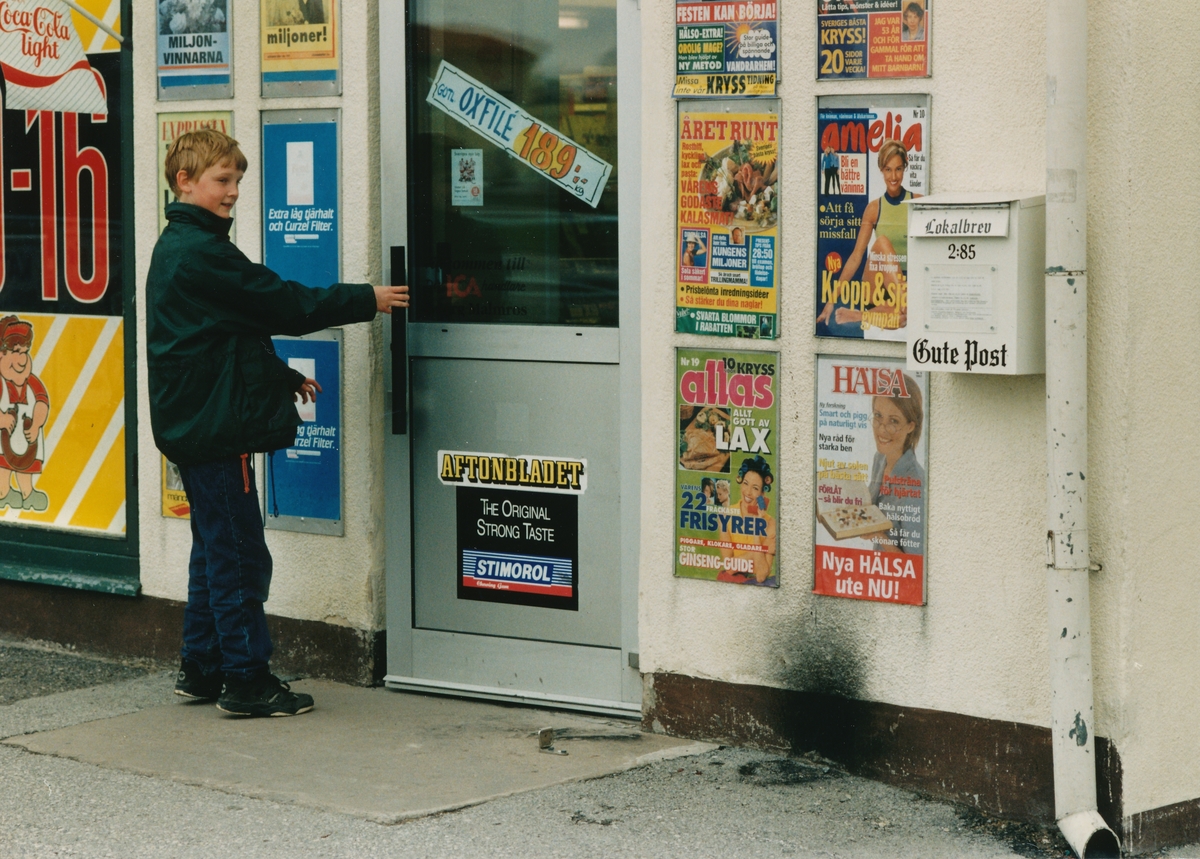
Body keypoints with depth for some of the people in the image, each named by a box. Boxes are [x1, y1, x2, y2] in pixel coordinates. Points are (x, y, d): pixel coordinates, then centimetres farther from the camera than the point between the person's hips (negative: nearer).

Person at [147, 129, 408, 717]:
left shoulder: (180, 247, 17)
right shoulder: (201, 252, -17)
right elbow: (278, 303, -16)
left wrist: (282, 377, 21)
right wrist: (365, 301, -9)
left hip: (197, 425, 11)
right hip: (216, 426, -11)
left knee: (216, 547, 17)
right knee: (240, 553, -6)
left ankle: (202, 669, 23)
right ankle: (246, 679, -2)